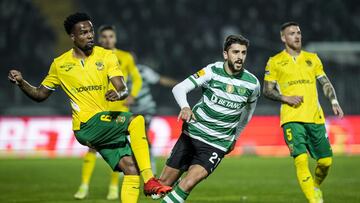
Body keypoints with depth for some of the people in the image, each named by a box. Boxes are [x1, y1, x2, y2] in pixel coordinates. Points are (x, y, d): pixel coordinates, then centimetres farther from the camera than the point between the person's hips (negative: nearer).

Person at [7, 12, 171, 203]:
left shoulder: (106, 56, 6)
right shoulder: (60, 64, 6)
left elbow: (123, 89, -7)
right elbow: (40, 94, 17)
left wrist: (118, 94, -31)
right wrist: (21, 82, -1)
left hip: (108, 126, 4)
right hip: (86, 125, -4)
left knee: (131, 169, -11)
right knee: (136, 121, -27)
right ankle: (149, 181, -32)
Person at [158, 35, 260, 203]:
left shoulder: (252, 83, -5)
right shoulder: (213, 71, -10)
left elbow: (249, 108, 17)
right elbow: (179, 88, -17)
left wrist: (235, 137, 20)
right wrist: (185, 107, -38)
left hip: (217, 144, -1)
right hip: (192, 133, 1)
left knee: (188, 183, -20)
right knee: (164, 182, 3)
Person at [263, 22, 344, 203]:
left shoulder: (312, 58, 16)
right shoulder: (275, 62, 6)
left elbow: (325, 83, 18)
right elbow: (267, 90, 7)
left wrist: (334, 102, 2)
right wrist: (285, 98, -9)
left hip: (315, 117, 4)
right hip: (292, 119, -4)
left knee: (325, 160, 4)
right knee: (301, 159, -19)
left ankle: (316, 187, 34)